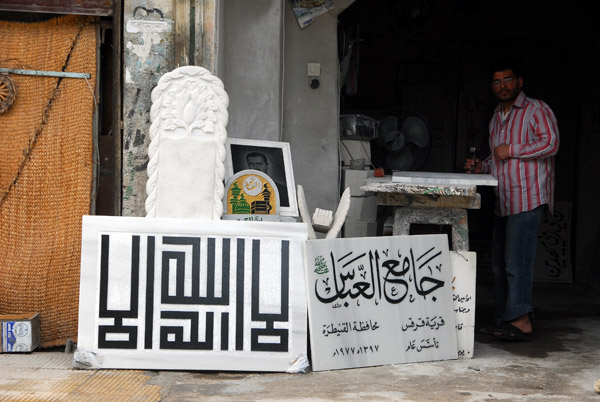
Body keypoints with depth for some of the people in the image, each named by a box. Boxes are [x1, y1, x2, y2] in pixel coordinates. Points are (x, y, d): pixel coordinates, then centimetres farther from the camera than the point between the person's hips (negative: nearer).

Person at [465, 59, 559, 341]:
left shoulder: (537, 109, -2)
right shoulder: (496, 119, 22)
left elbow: (550, 143, -14)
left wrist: (512, 150, -13)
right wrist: (481, 167, 12)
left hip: (529, 198, -8)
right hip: (504, 201, 8)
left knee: (517, 261, -14)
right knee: (500, 263, 8)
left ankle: (521, 321, -12)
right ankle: (503, 321, 15)